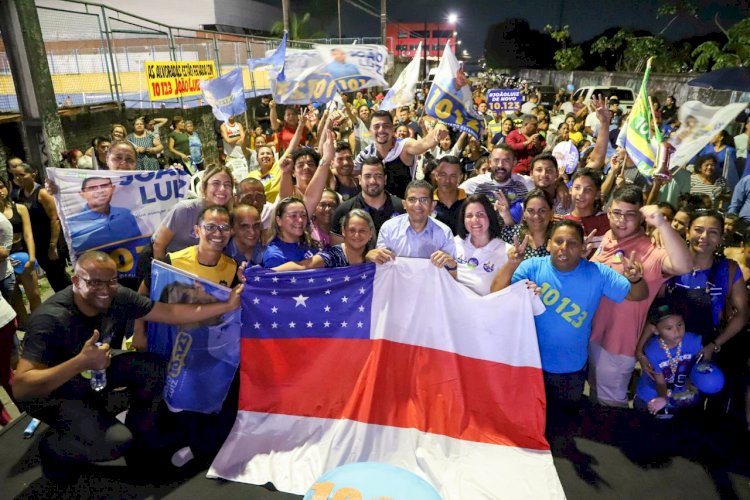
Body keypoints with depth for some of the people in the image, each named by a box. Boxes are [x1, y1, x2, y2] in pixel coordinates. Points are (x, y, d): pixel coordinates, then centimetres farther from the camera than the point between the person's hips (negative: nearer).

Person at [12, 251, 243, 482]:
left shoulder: (118, 298, -19)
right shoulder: (50, 319, -34)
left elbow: (171, 312, -13)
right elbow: (20, 387, -37)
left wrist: (226, 306, -19)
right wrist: (81, 362, -49)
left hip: (93, 372, 6)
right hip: (50, 392, -6)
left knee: (152, 368, -12)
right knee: (115, 440, -23)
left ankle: (140, 444, 8)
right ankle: (52, 449, 9)